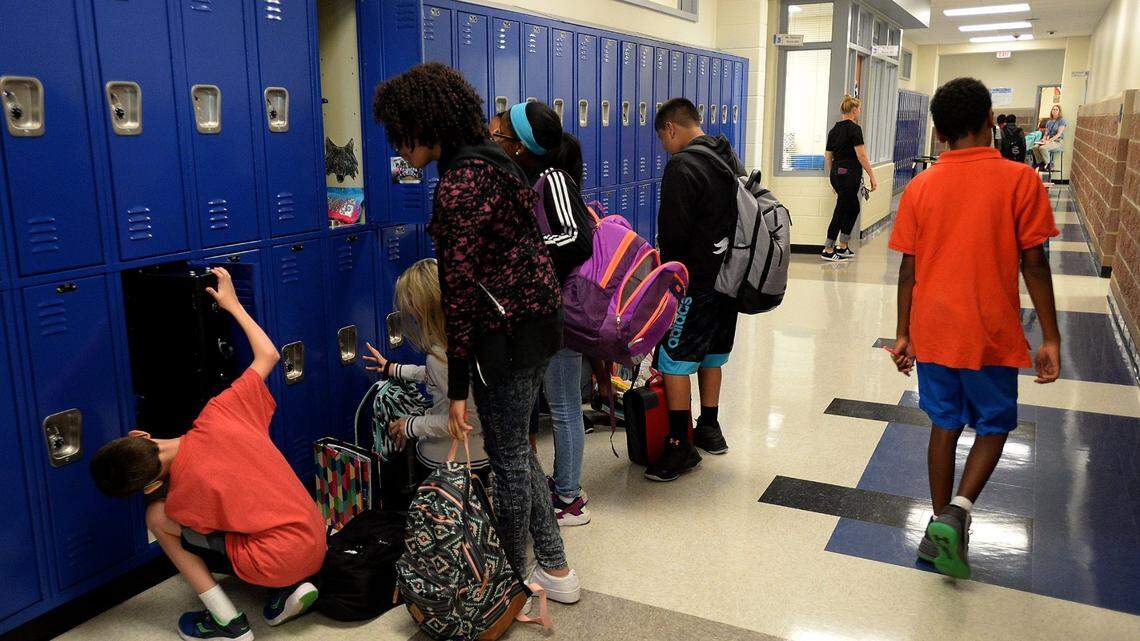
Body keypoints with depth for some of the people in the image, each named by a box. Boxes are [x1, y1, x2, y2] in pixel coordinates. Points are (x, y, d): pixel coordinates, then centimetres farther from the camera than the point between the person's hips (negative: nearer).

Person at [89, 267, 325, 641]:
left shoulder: (184, 495, -17)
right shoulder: (218, 414, -8)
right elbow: (267, 355, 5)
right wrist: (233, 305, 16)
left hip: (280, 560, -6)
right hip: (316, 542, 6)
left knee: (157, 517, 4)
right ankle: (291, 589, 15)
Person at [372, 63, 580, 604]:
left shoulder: (455, 186, -18)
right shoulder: (493, 161, 11)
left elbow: (460, 290, -20)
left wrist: (458, 385, -15)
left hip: (507, 333, -9)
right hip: (539, 317, 10)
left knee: (508, 457, 7)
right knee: (516, 447, 20)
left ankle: (513, 579, 27)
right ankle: (554, 567, 31)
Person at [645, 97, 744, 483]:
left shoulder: (682, 166, -16)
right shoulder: (731, 159, 12)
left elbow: (672, 232, -16)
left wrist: (668, 273, 2)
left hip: (695, 282, -9)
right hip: (729, 276, 9)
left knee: (674, 360, -3)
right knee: (710, 354, 19)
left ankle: (680, 446, 0)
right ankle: (709, 429, 31)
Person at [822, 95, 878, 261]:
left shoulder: (834, 129, 12)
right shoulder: (854, 128, -11)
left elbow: (828, 157, 13)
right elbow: (862, 156, -16)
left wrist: (833, 179, 21)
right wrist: (872, 176, -11)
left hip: (836, 174, 8)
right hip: (849, 174, -8)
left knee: (853, 209, 18)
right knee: (841, 211, -1)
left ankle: (842, 247, 18)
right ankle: (828, 250, 3)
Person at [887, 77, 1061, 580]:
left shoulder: (920, 188, -2)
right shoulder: (1020, 180, -9)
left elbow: (909, 269, 1)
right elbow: (1034, 265, -8)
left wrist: (903, 334, 9)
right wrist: (1050, 338, -1)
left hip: (933, 332, 3)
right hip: (991, 335, -2)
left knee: (945, 425, 16)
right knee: (994, 426, 16)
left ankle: (942, 530, 22)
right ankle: (957, 512, -4)